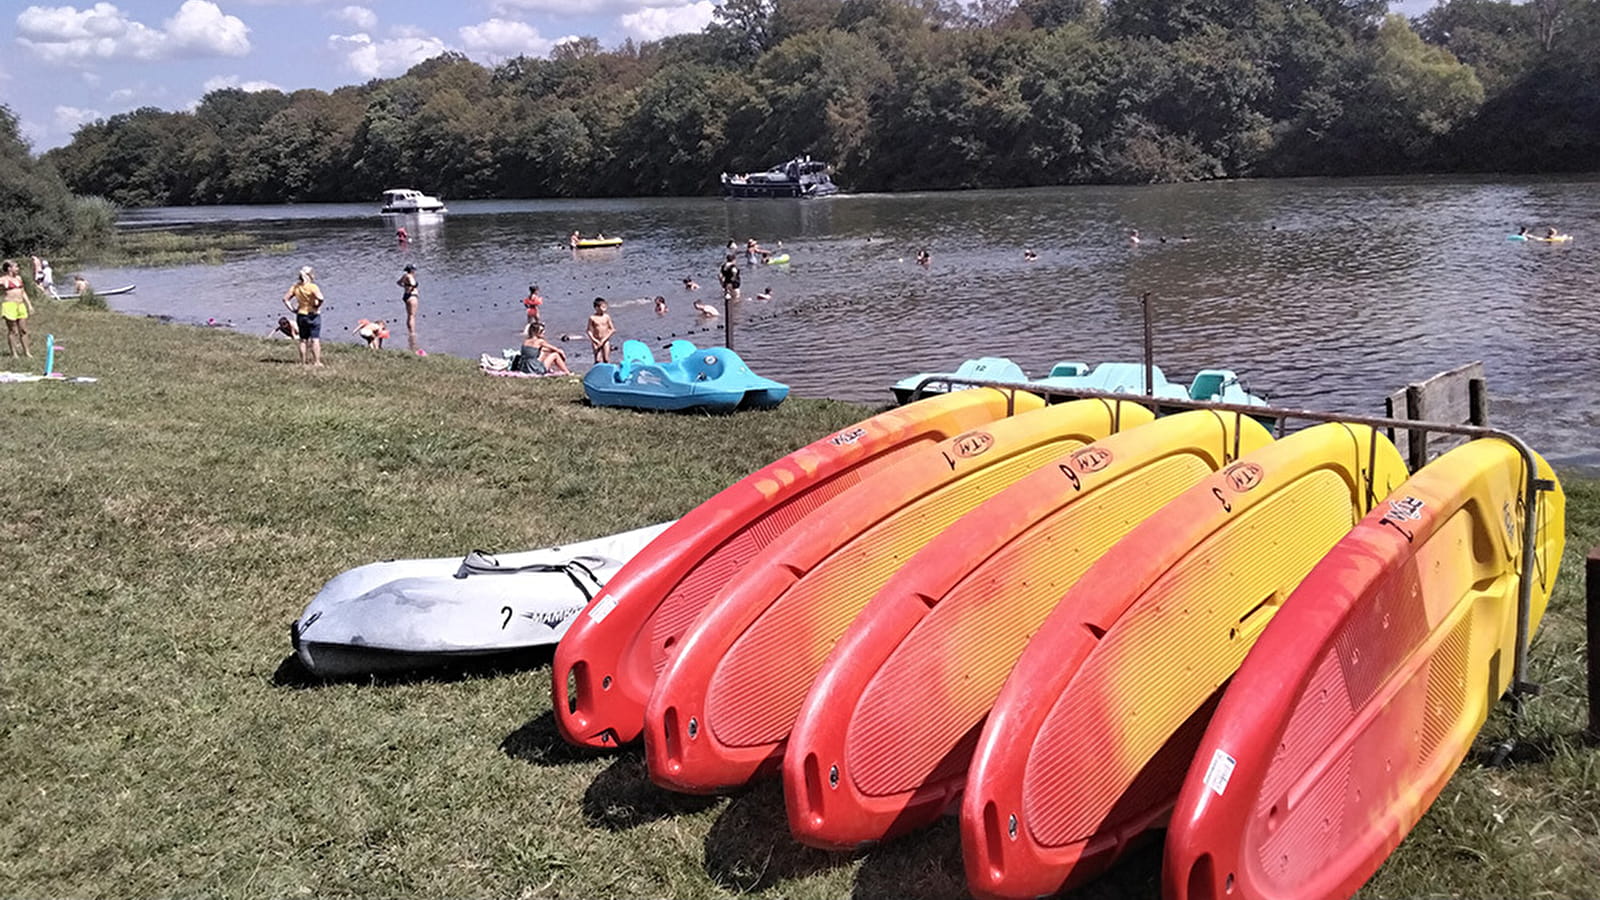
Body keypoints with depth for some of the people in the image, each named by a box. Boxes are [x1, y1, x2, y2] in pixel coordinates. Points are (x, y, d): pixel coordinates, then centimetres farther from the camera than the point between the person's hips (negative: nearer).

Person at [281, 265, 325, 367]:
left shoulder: (295, 287, 1)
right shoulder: (312, 287, -16)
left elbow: (285, 298, 2)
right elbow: (320, 298, -30)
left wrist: (292, 309, 4)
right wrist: (317, 307, -14)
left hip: (301, 315, 5)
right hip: (313, 315, -5)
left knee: (303, 339, 14)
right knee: (315, 339, 0)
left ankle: (303, 362, 18)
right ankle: (316, 361, -2)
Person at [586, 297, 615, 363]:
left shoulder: (607, 317, -2)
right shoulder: (592, 318, -6)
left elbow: (612, 329, -1)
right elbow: (589, 330, -3)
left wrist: (604, 339, -9)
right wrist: (594, 340, -13)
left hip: (605, 341, 1)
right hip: (596, 341, -1)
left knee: (606, 359, -2)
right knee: (598, 360, -6)